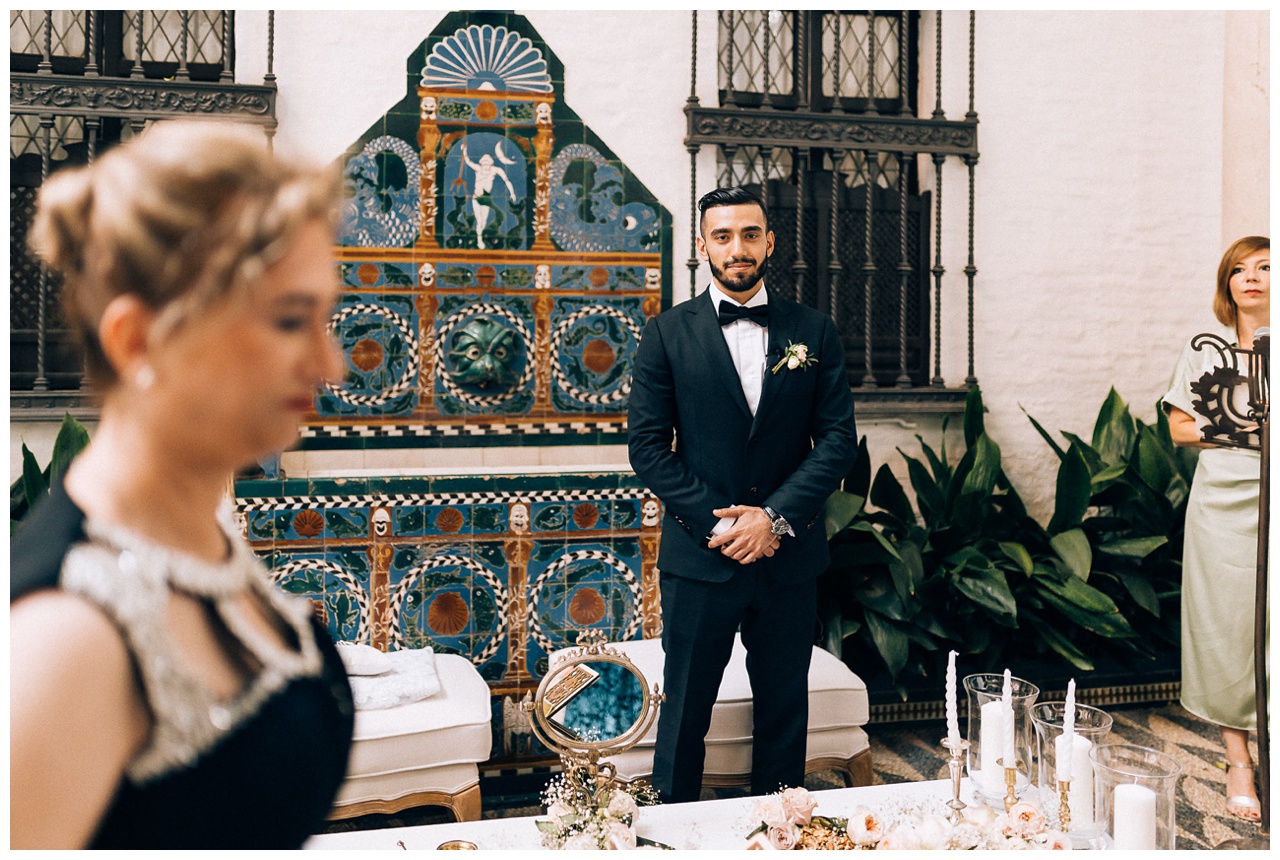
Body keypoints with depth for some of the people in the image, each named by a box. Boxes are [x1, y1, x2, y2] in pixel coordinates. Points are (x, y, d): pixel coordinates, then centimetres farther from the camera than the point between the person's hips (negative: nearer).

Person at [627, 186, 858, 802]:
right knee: (684, 711, 8)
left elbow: (839, 439, 0)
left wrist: (775, 516, -12)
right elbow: (647, 446, -4)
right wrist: (717, 522, -12)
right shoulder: (668, 334, 1)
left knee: (784, 711, 13)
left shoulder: (815, 332, 5)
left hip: (789, 555, 2)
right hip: (699, 557, -2)